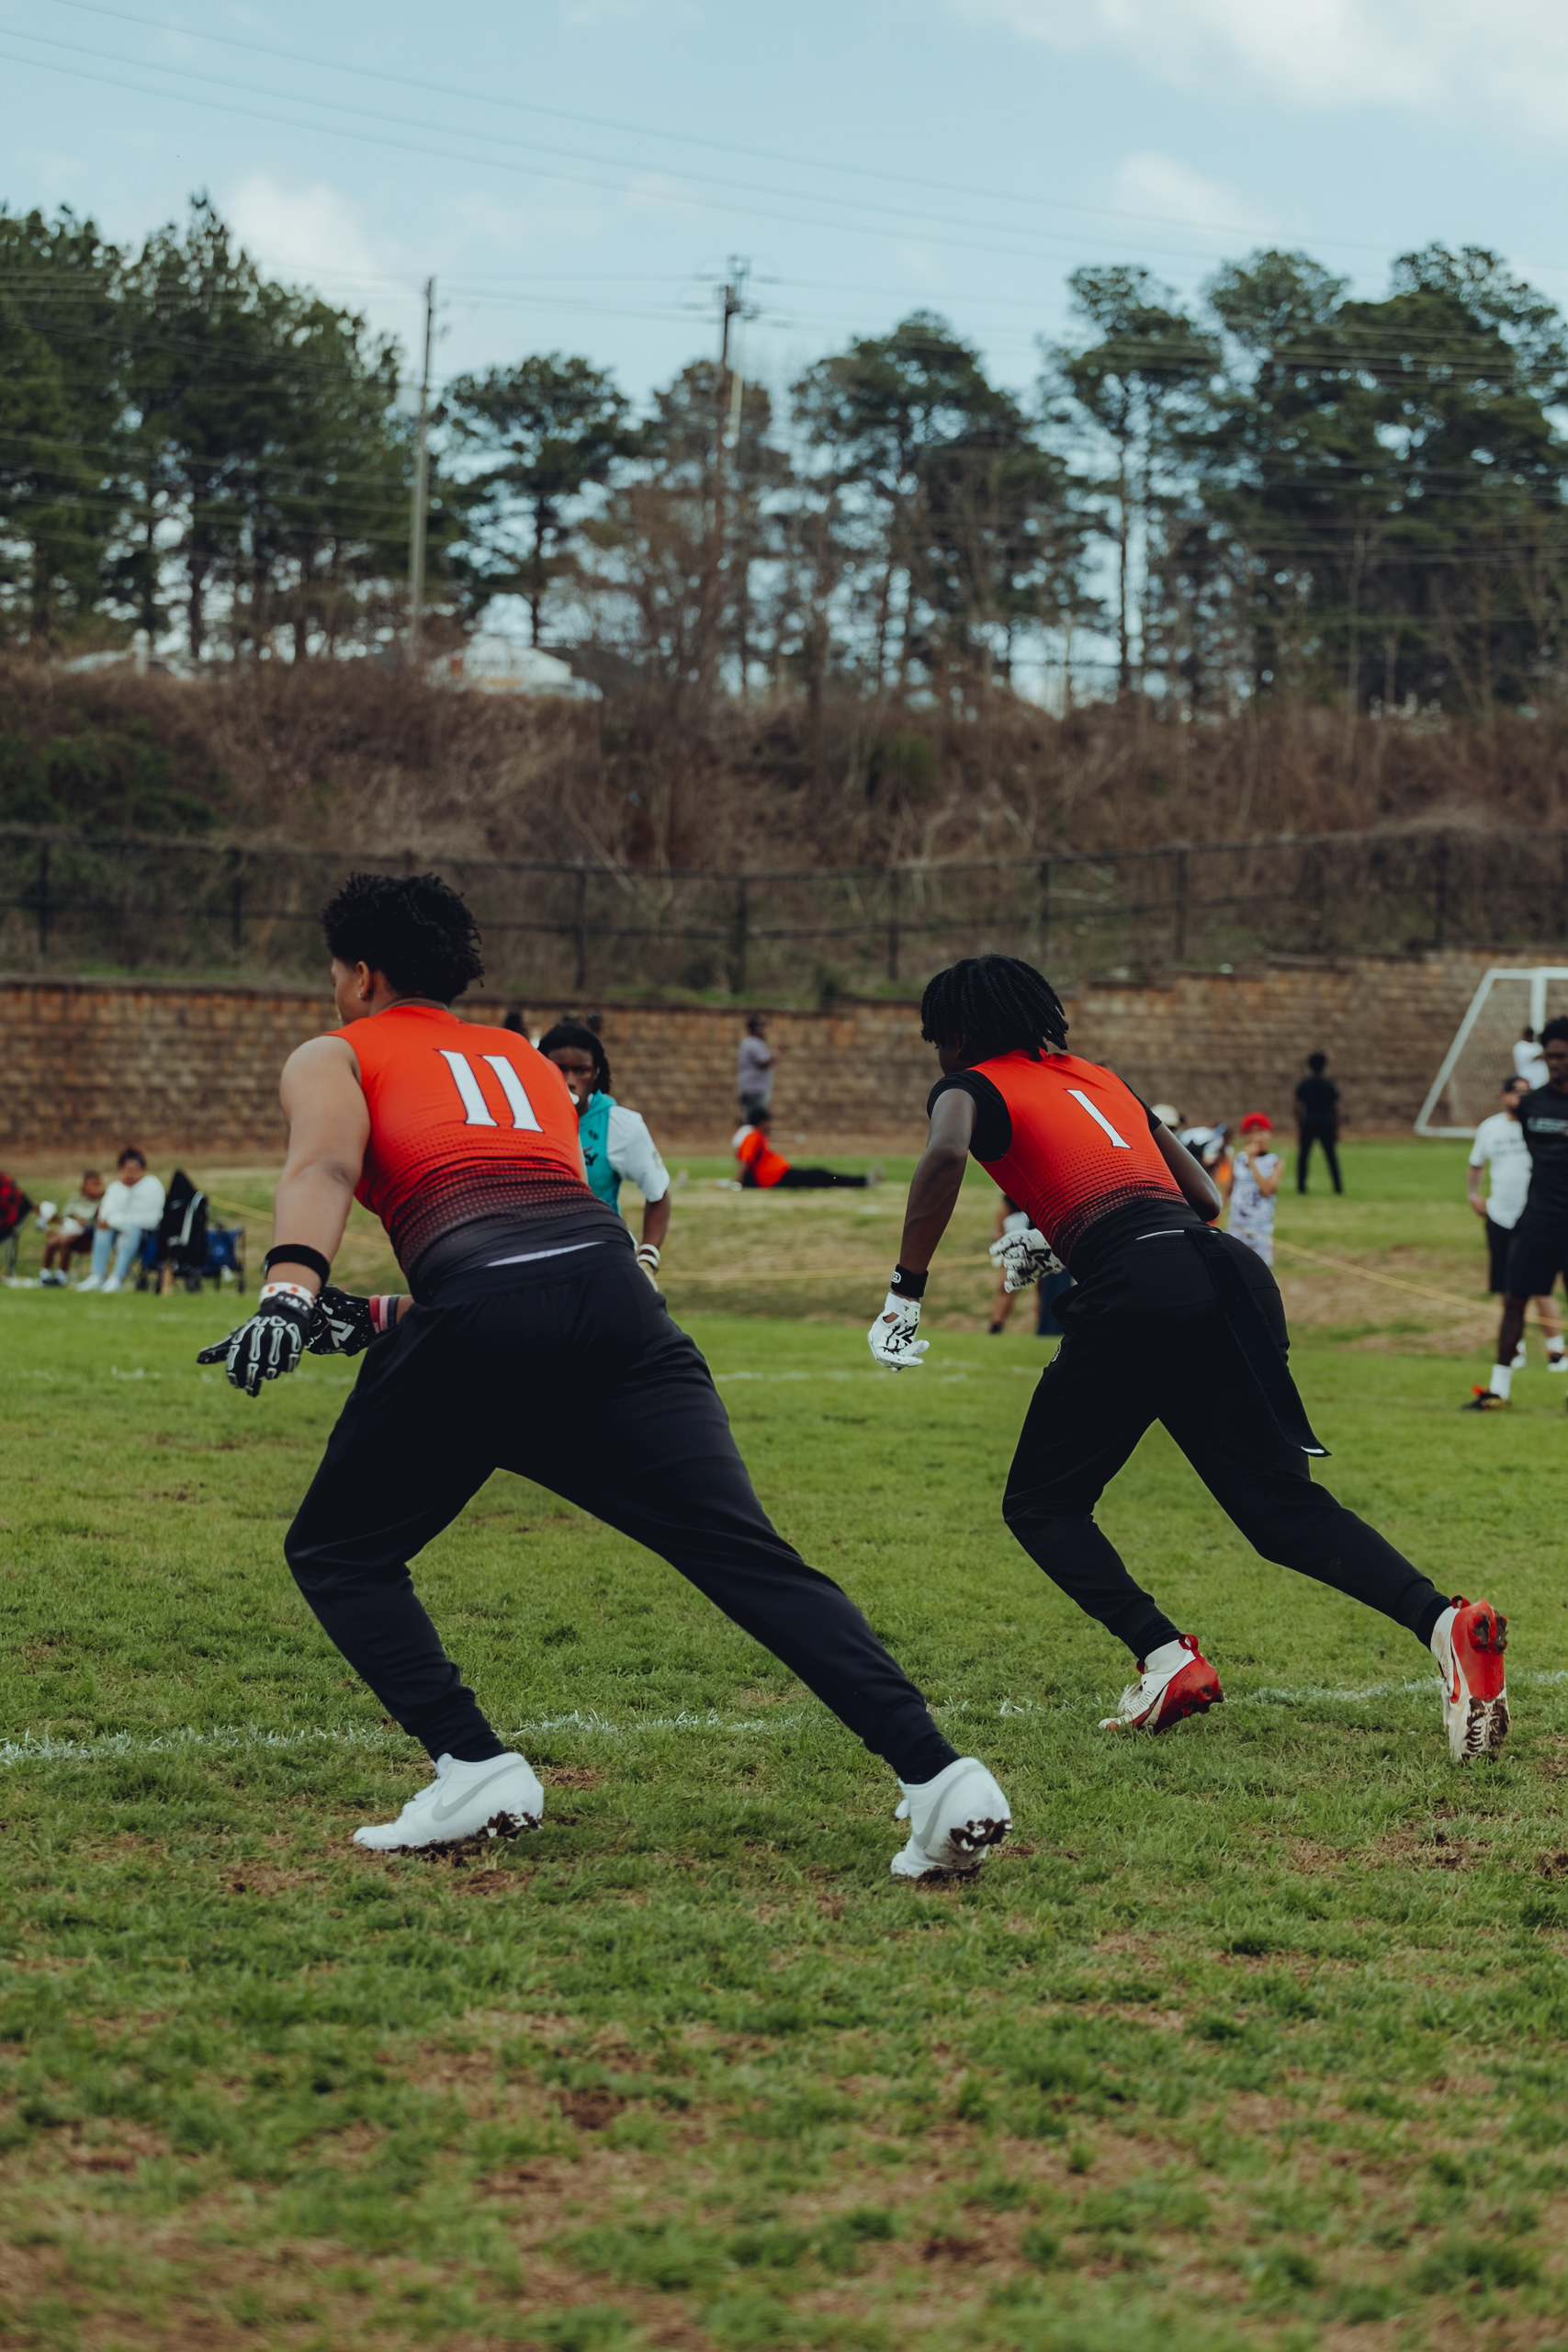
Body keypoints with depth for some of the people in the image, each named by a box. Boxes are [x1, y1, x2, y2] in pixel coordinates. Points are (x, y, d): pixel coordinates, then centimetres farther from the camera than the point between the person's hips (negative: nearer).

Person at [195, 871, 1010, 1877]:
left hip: (482, 1297, -4)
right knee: (749, 1555, -2)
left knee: (337, 1552, 16)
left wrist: (289, 1292, -19)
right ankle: (938, 1774, -17)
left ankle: (477, 1774, -1)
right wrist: (375, 1319, 34)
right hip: (612, 1282, 4)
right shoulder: (530, 1062, 37)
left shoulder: (334, 1057, 21)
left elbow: (323, 1166, -2)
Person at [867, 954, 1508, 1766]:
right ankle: (1443, 1621, -21)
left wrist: (906, 1291, -7)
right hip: (1233, 1274, 6)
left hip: (1137, 1290, -6)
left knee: (1042, 1504, 11)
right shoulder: (1099, 1079, 32)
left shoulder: (973, 1087, 13)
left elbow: (945, 1155, -12)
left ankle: (1168, 1660, -9)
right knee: (1281, 1501, 2)